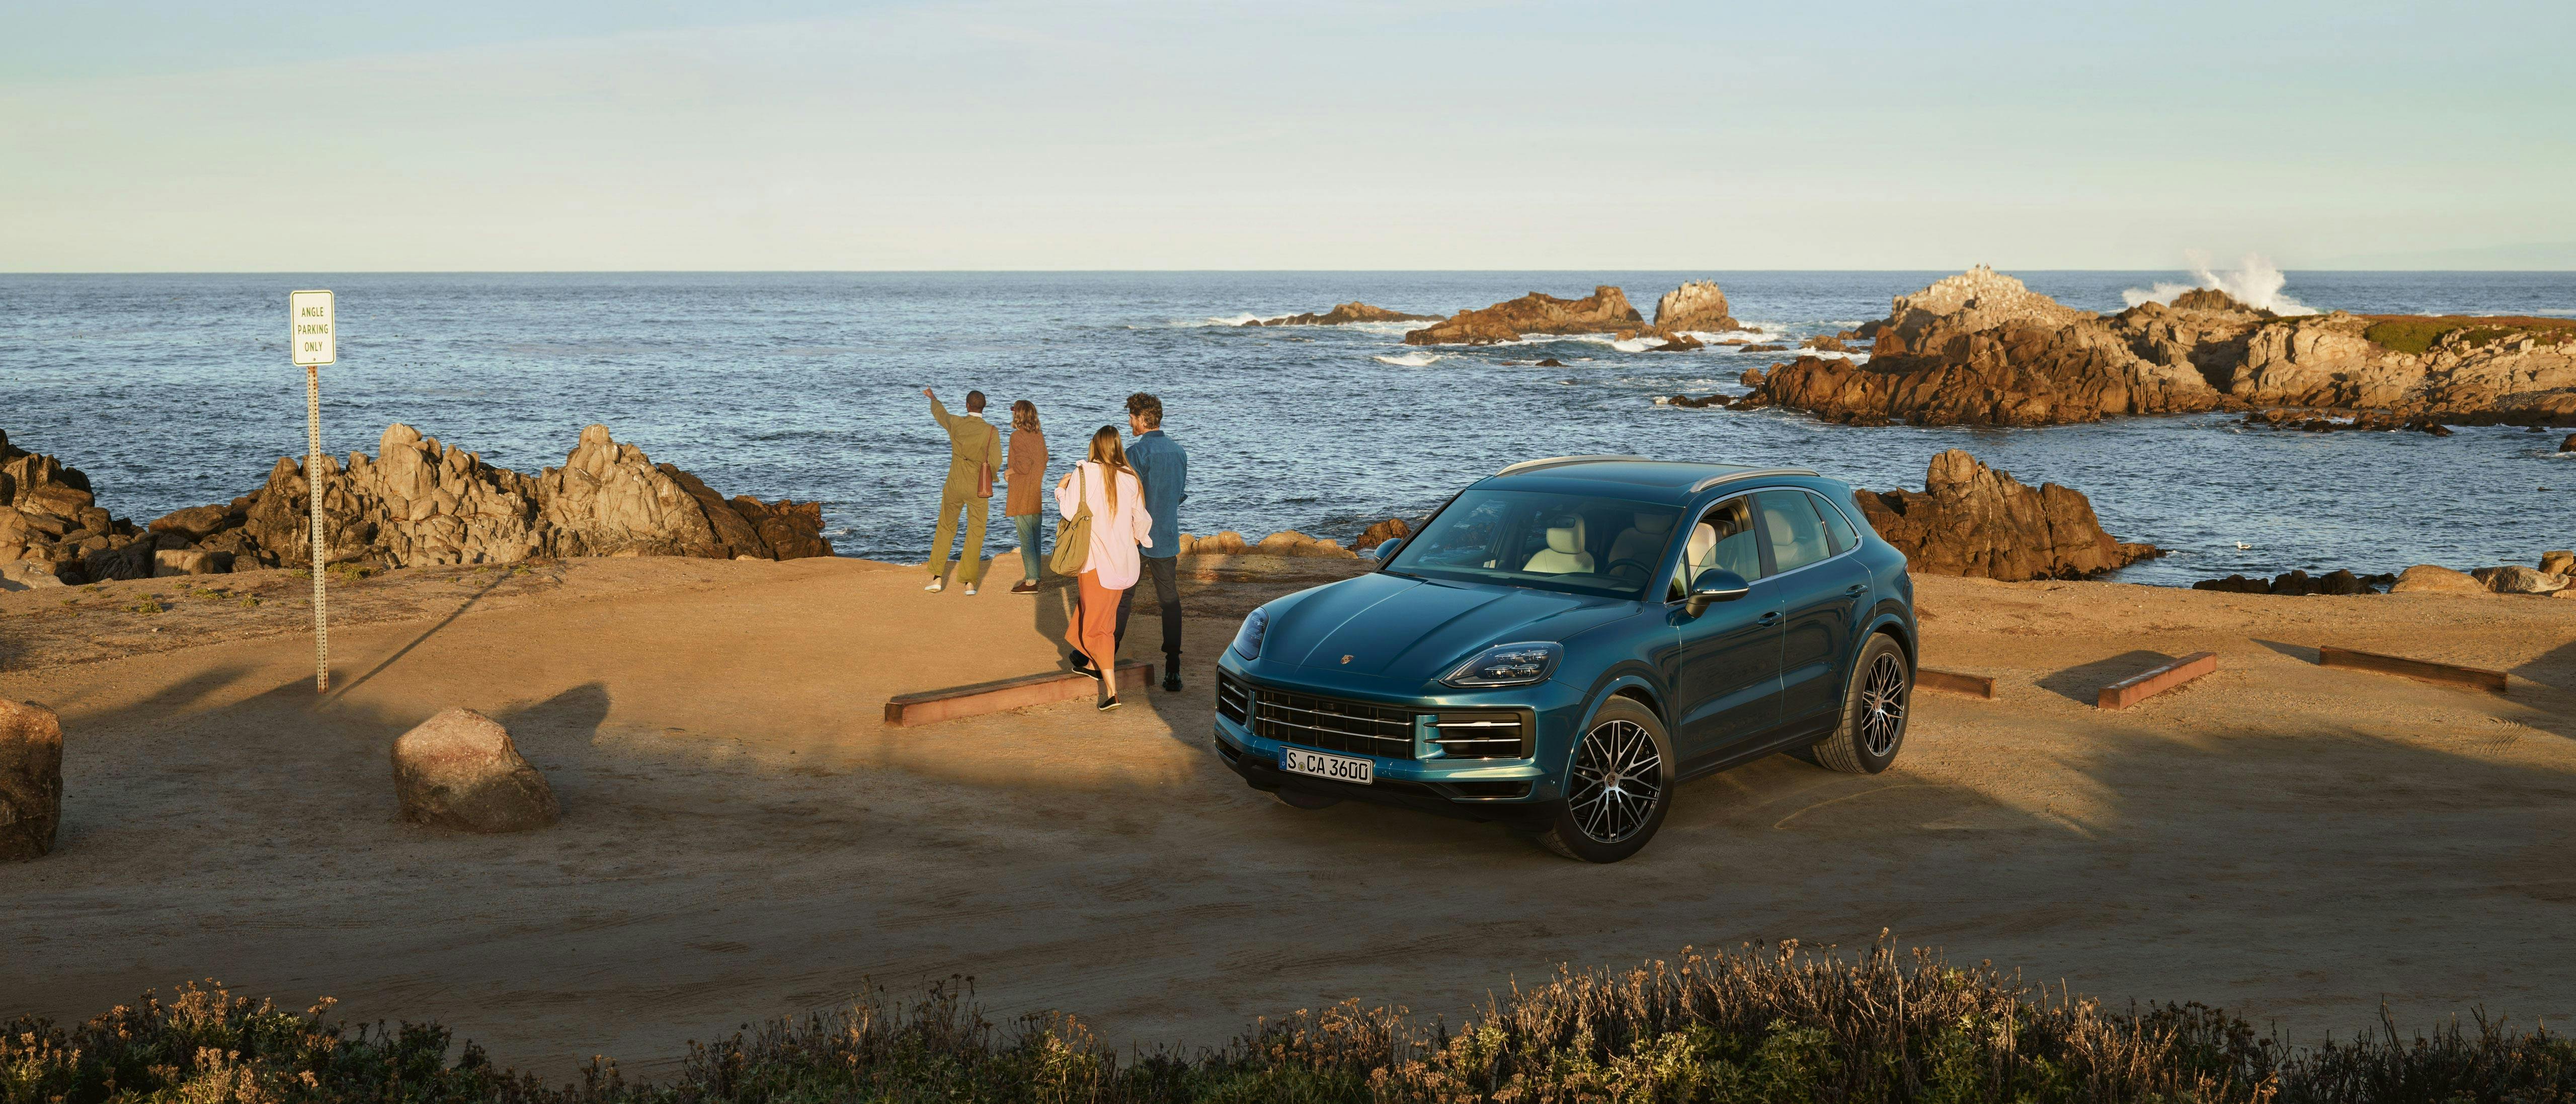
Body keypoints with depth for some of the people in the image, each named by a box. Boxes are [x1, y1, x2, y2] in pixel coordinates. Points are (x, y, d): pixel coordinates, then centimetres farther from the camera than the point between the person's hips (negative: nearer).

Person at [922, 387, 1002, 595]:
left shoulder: (955, 423, -5)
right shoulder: (992, 432, -13)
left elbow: (939, 413, 18)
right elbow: (995, 463, -18)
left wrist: (933, 398, 41)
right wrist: (986, 472, 7)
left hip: (954, 486, 2)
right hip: (979, 490, -2)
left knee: (945, 529, 16)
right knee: (975, 534, 6)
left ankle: (937, 578, 12)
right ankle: (970, 582, 1)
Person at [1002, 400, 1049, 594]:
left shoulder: (1017, 436, -14)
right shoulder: (1039, 436, 8)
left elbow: (1023, 465, -20)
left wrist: (1010, 471, -2)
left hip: (1022, 497, -8)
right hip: (1037, 494, 8)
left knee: (1026, 538, -6)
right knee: (1035, 537, 13)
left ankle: (1031, 582, -7)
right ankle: (1035, 576, 19)